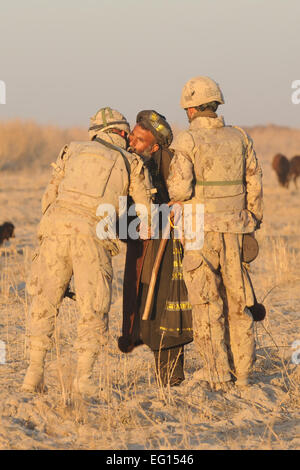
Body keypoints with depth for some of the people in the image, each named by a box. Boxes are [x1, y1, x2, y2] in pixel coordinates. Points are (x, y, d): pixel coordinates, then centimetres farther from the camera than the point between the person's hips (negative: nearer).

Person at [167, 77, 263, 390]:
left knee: (207, 305, 0)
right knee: (237, 301, 12)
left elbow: (180, 189, -17)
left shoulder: (187, 141, -8)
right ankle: (241, 371, 15)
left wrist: (173, 187, 7)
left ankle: (217, 375, -1)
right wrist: (252, 225, 19)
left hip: (201, 230, -4)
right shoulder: (239, 137, 7)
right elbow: (254, 185, 10)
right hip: (235, 229, 4)